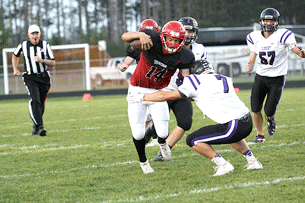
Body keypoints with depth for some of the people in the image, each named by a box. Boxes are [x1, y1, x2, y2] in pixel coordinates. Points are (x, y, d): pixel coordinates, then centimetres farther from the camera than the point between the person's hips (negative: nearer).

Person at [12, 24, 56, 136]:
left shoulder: (45, 45, -3)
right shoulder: (24, 45, -2)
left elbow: (53, 62, -4)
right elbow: (15, 55, 20)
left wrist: (42, 60, -21)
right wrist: (15, 69, 10)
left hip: (44, 78, 2)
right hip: (30, 78, -2)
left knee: (41, 103, 9)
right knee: (35, 100, -21)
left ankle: (35, 125, 32)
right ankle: (40, 127, -29)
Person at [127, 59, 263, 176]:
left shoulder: (198, 82, 1)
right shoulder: (225, 80, 19)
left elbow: (167, 96, 7)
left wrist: (141, 98, 17)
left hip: (234, 127, -8)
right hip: (248, 123, 8)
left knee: (193, 140, 3)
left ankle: (223, 165, 2)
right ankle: (253, 162, 32)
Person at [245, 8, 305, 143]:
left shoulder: (283, 36, -11)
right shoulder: (255, 38, 1)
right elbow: (252, 59, 6)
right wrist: (249, 66, -17)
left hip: (277, 79, -3)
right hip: (260, 77, 3)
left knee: (269, 111, -7)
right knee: (255, 110, -5)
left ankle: (270, 119, 31)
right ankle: (260, 135, 18)